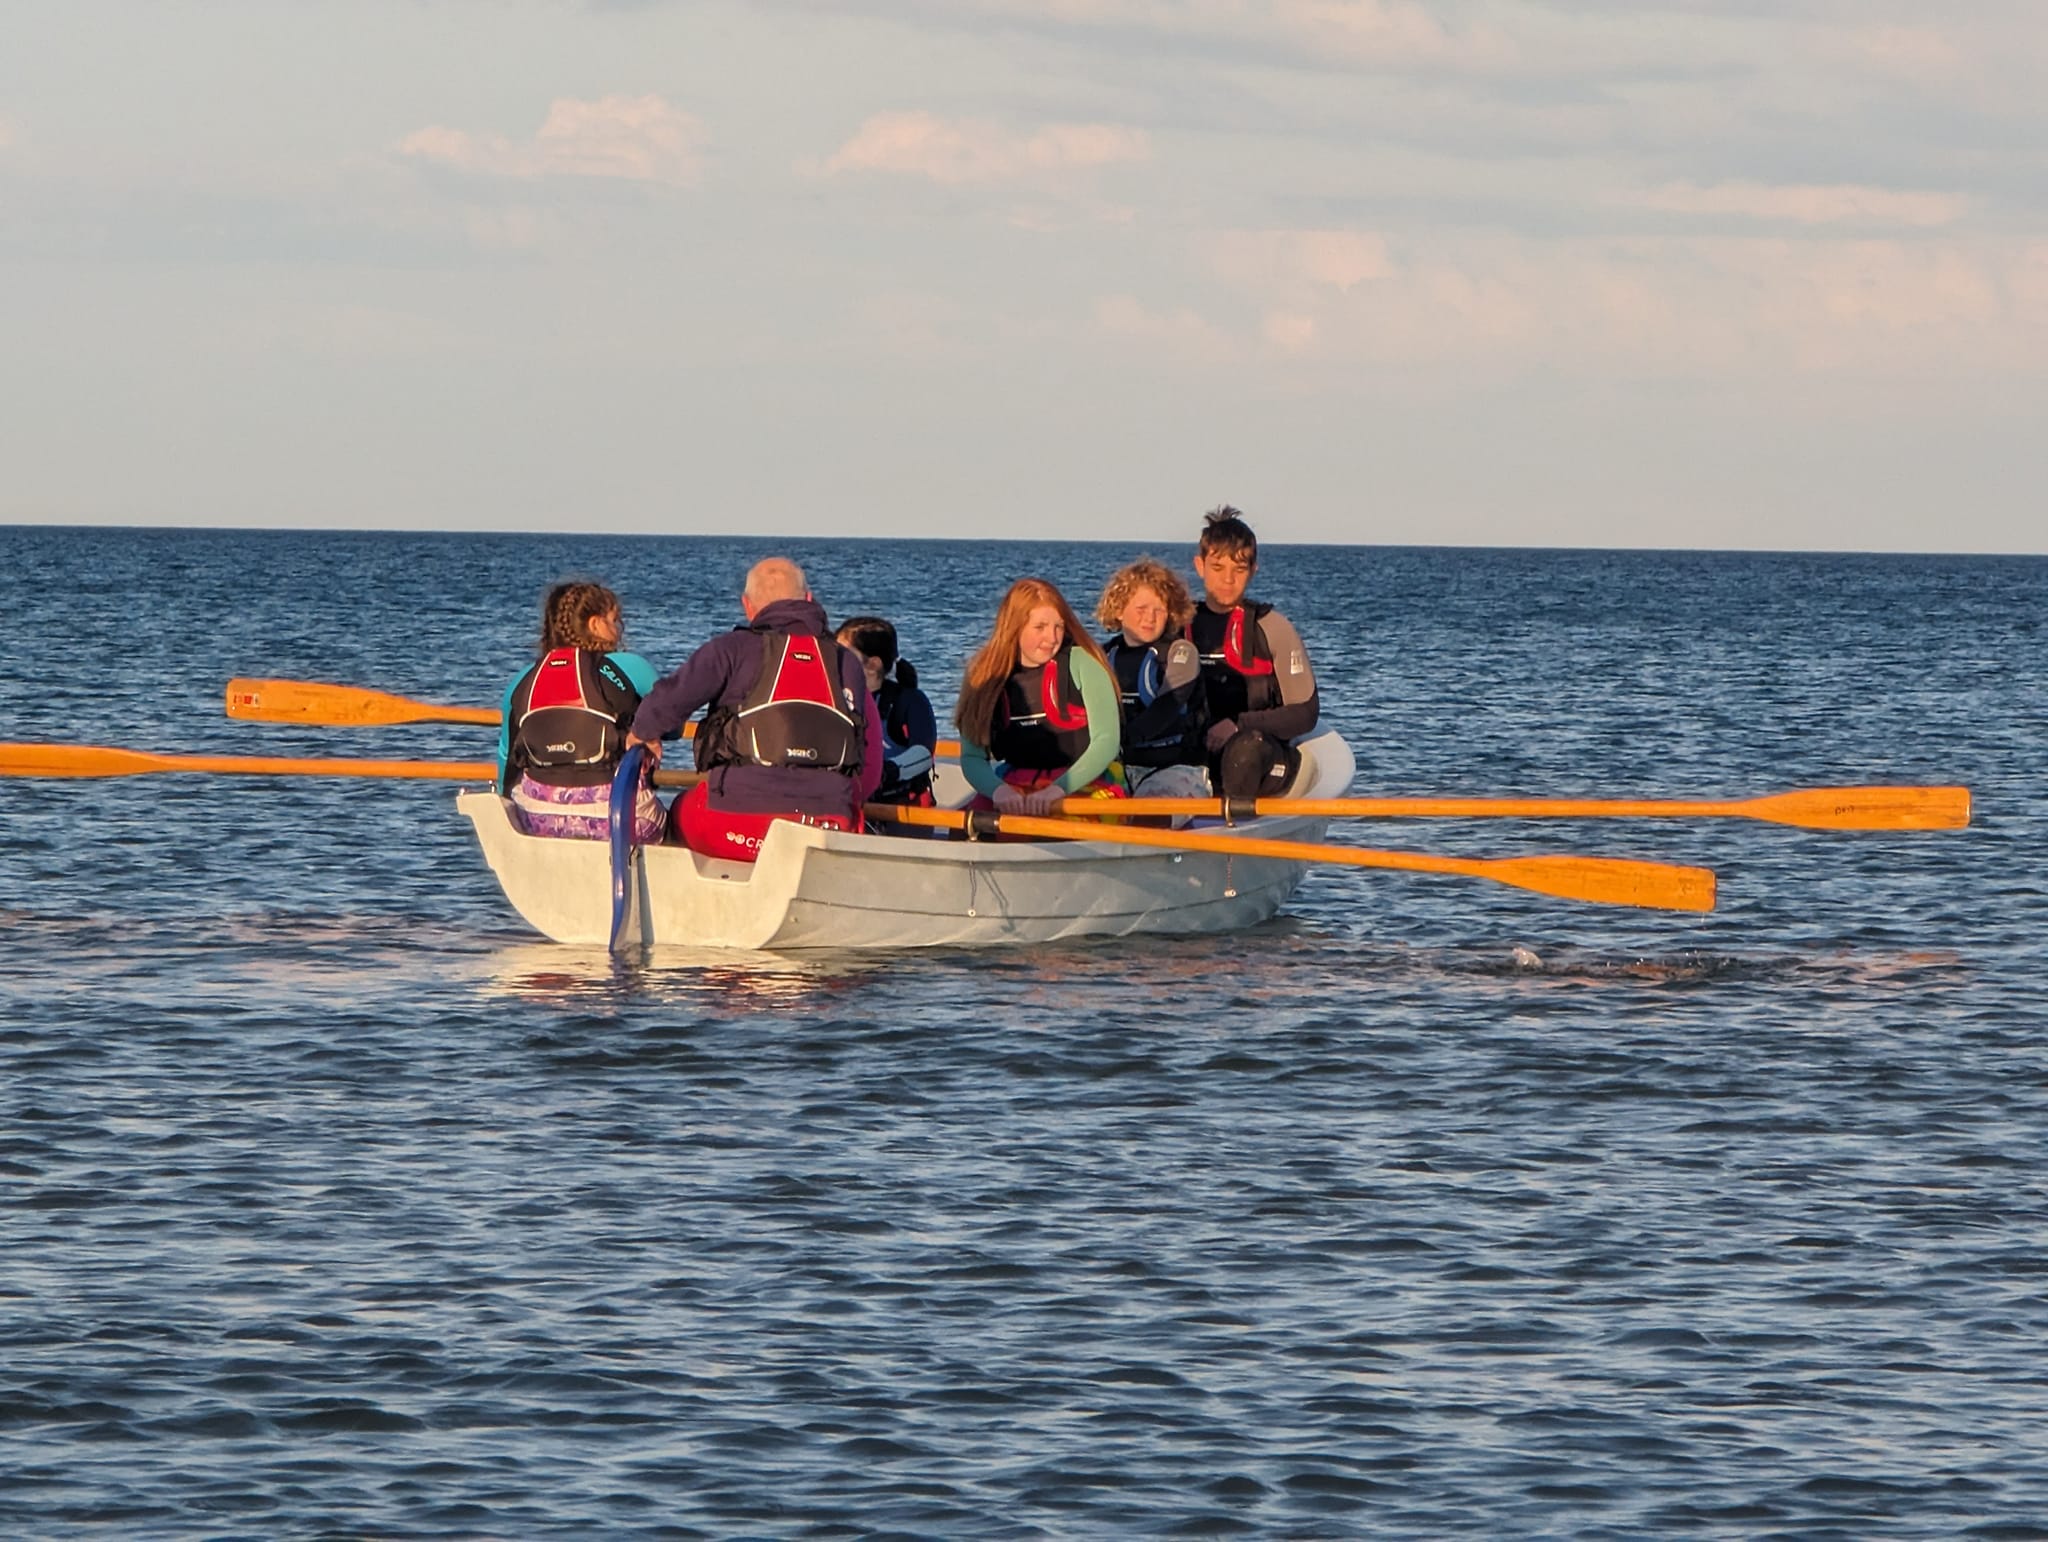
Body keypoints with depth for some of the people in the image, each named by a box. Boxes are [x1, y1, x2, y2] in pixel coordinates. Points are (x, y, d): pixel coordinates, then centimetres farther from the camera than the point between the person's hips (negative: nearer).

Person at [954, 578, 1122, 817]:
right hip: (1014, 788, 2)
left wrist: (1059, 789, -23)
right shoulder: (986, 677, 5)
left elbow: (1106, 742, -9)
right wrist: (998, 790, -21)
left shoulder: (1081, 664, -3)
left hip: (1082, 787, -2)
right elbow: (972, 757, 2)